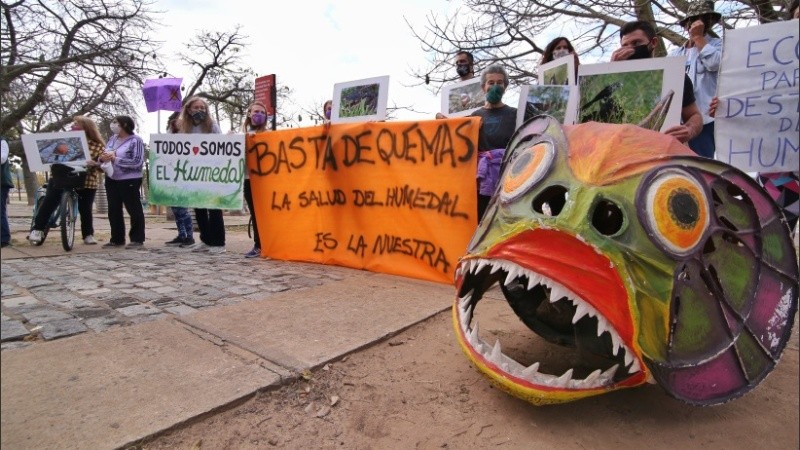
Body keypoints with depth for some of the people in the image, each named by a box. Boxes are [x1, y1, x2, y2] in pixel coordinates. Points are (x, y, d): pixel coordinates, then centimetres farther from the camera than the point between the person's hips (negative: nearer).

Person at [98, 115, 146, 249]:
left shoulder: (135, 140, -8)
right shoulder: (112, 139, 12)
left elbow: (137, 162, -18)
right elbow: (103, 156, 16)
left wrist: (115, 159, -19)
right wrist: (102, 158, -8)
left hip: (129, 181, -7)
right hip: (111, 180, 8)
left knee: (134, 210, -1)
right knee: (114, 211, 10)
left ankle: (137, 239, 5)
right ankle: (117, 239, 20)